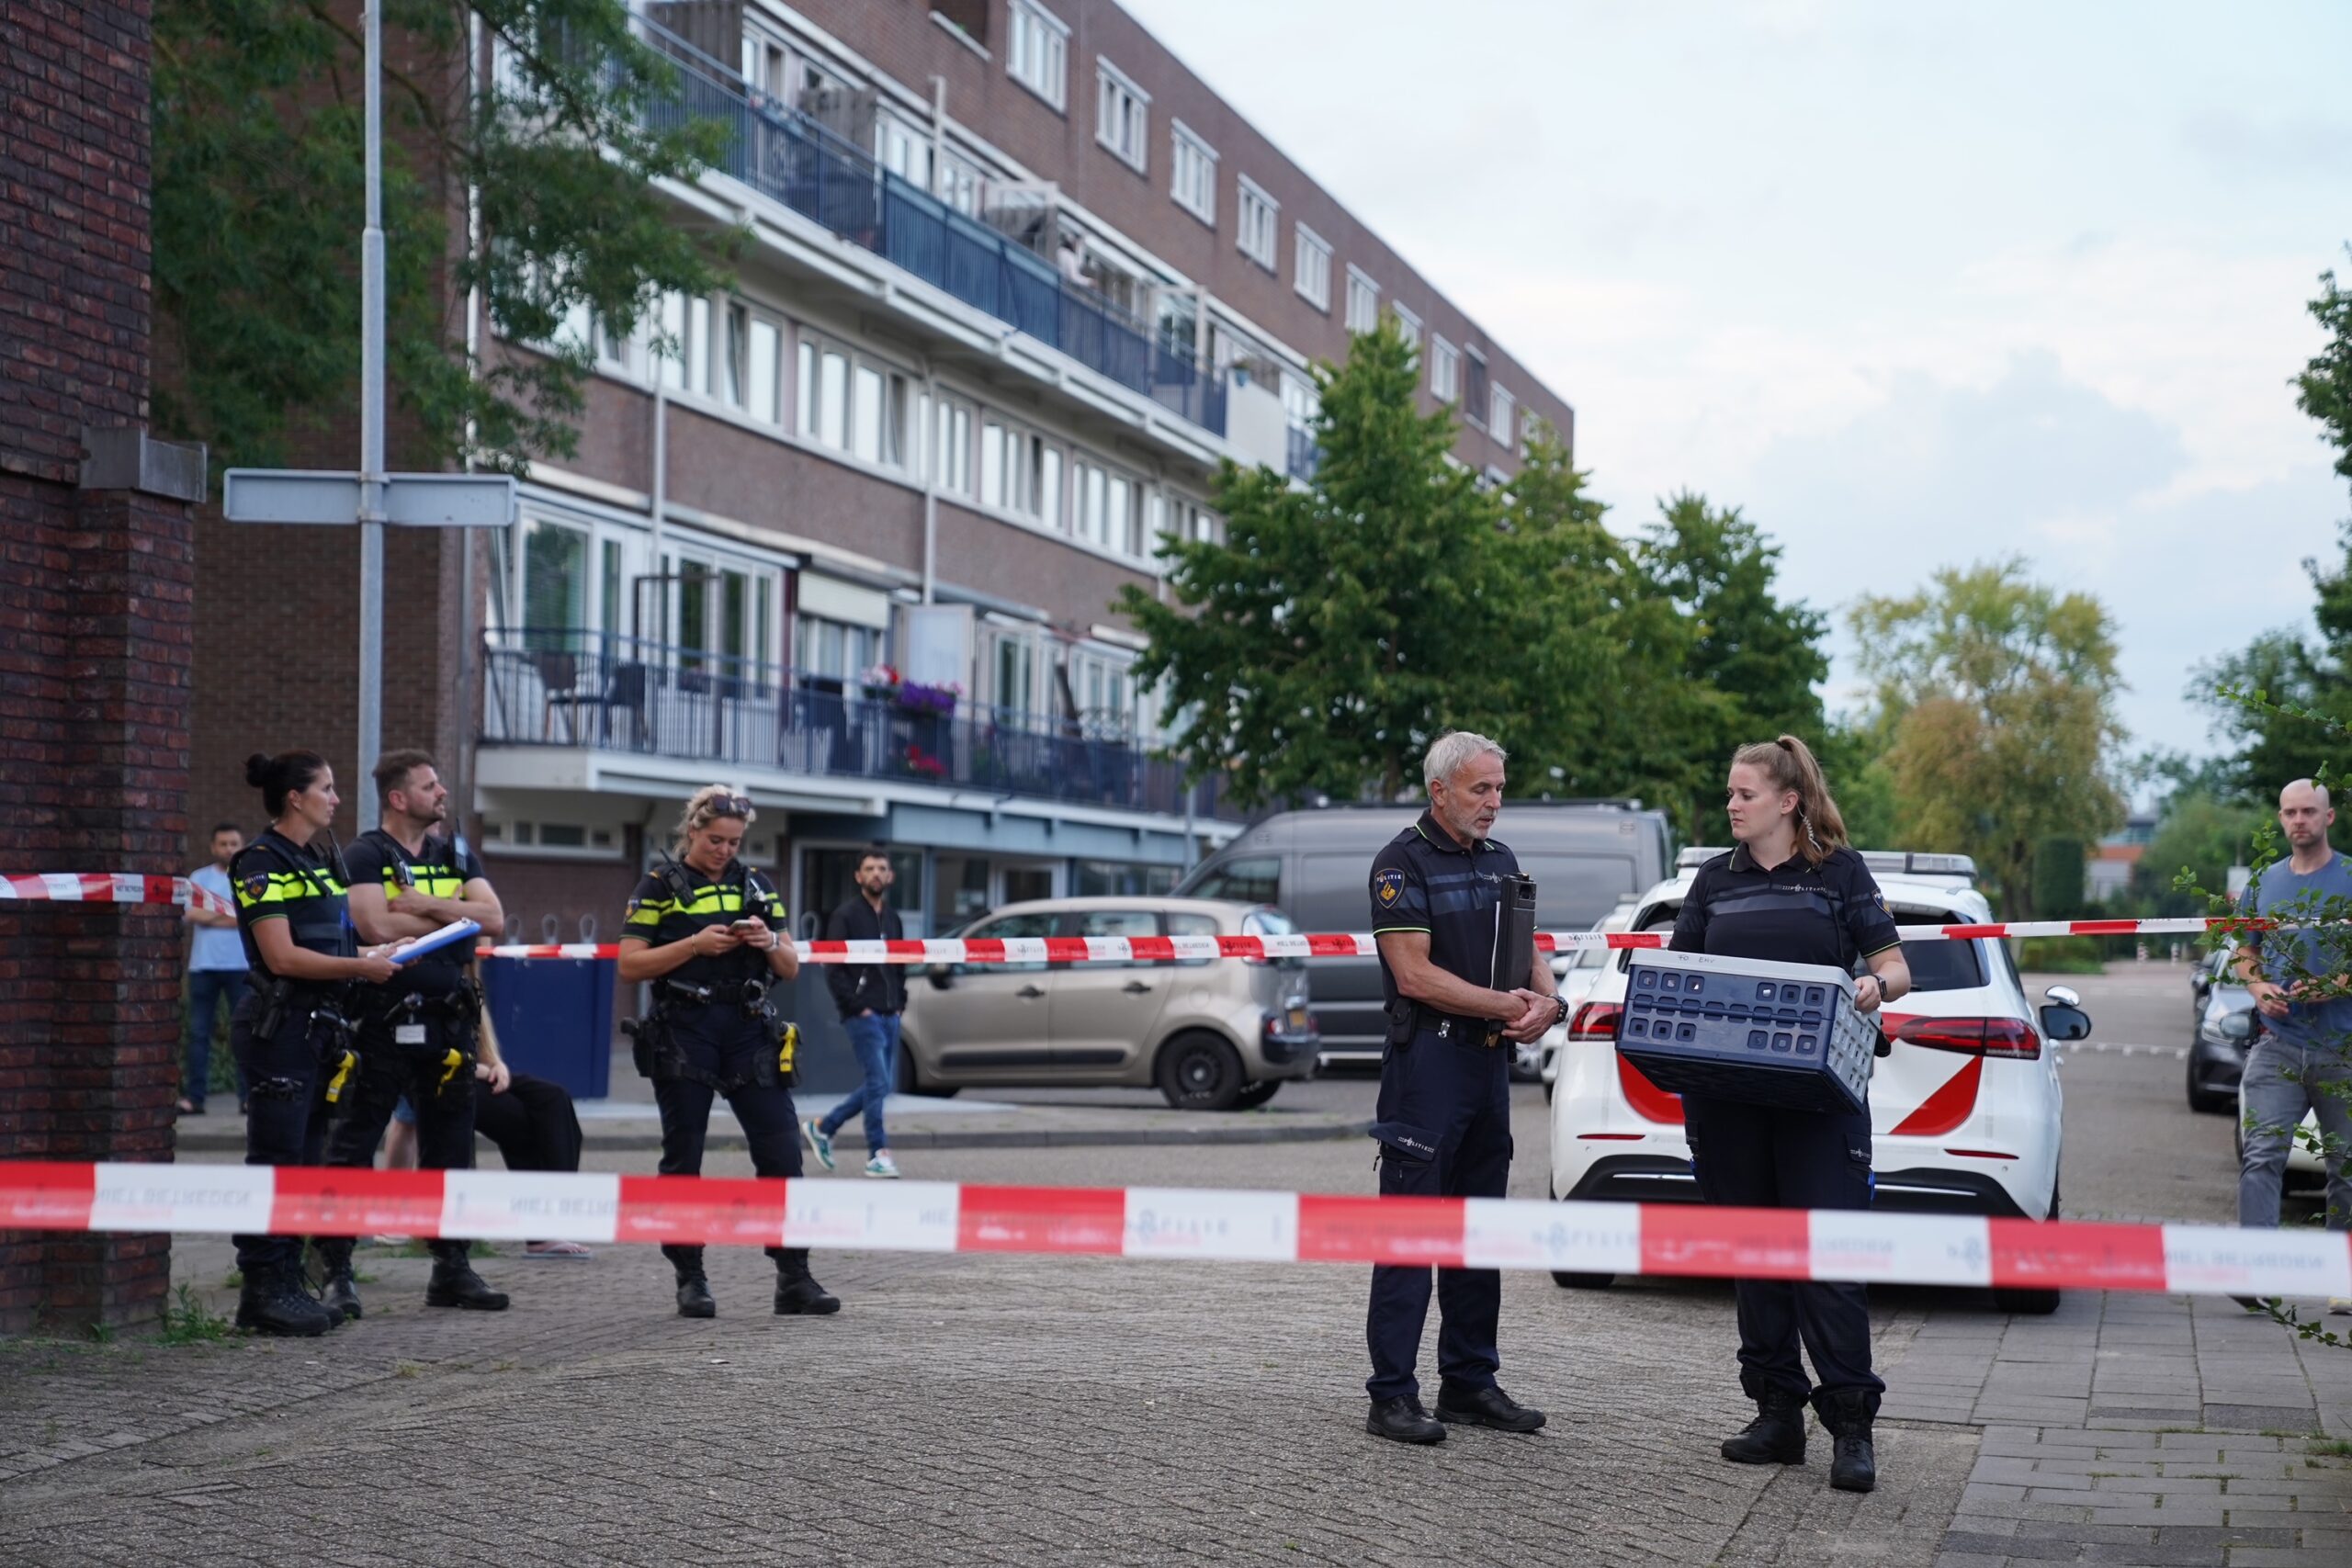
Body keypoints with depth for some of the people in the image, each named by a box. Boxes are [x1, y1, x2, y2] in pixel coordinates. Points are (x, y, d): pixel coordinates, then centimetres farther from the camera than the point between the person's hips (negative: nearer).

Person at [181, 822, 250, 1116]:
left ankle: (248, 1097, 1)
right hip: (203, 965, 2)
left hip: (241, 966, -1)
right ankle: (193, 1097, 3)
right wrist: (233, 914, -5)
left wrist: (212, 914, -6)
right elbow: (193, 914, -5)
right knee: (198, 1032, 1)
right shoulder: (199, 878, 10)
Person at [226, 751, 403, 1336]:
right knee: (275, 1161, -6)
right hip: (279, 1025, -9)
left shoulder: (318, 859, 17)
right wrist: (360, 967, -14)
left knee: (305, 1160, 10)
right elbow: (282, 957, -18)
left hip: (318, 1026, 9)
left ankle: (285, 1283, 16)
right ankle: (261, 1290, -2)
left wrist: (376, 953, 7)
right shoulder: (263, 863, -11)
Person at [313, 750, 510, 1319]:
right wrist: (452, 917, -5)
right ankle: (336, 1272, 1)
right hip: (383, 1021, -6)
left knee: (451, 1148, 11)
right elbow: (376, 925, -19)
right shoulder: (366, 856, -3)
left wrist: (422, 904, -11)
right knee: (352, 1148, -3)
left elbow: (492, 916, 1)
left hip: (448, 1020, 6)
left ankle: (452, 1267, 20)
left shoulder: (456, 857, 15)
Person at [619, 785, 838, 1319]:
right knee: (683, 1161, 3)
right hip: (682, 1038, -3)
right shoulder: (661, 887, 2)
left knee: (782, 1152, -4)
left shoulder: (754, 885, 13)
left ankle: (794, 1279, 1)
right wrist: (696, 944, -15)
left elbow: (791, 969, 15)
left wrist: (771, 943, -7)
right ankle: (690, 1280, 12)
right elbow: (630, 964, -5)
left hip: (749, 1032, 3)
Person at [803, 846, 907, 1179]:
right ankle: (877, 1154, -3)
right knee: (879, 1082, -11)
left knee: (883, 1084, 10)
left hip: (889, 1014, 8)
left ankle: (823, 1127, 24)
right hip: (862, 1014, -8)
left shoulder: (892, 918, 16)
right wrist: (855, 1005, -13)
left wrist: (900, 1002, 10)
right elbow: (834, 969, -10)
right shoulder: (845, 915, -6)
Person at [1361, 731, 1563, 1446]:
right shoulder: (1404, 862, -8)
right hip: (1427, 1059, -8)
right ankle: (1392, 1396, -5)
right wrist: (1506, 1004, -13)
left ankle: (1470, 1381, 21)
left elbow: (1529, 953, 17)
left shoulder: (1501, 862, 15)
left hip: (1490, 1061, 8)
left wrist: (1547, 1000, -5)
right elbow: (1415, 974, -16)